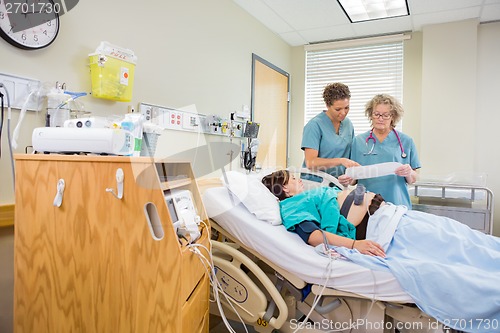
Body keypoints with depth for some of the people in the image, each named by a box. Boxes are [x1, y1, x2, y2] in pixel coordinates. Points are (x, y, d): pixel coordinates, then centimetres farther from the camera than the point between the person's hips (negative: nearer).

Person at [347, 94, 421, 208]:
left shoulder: (406, 141, 4)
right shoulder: (359, 141, 5)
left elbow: (412, 180, 6)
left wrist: (409, 173, -15)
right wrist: (348, 180, -14)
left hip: (397, 203, 0)